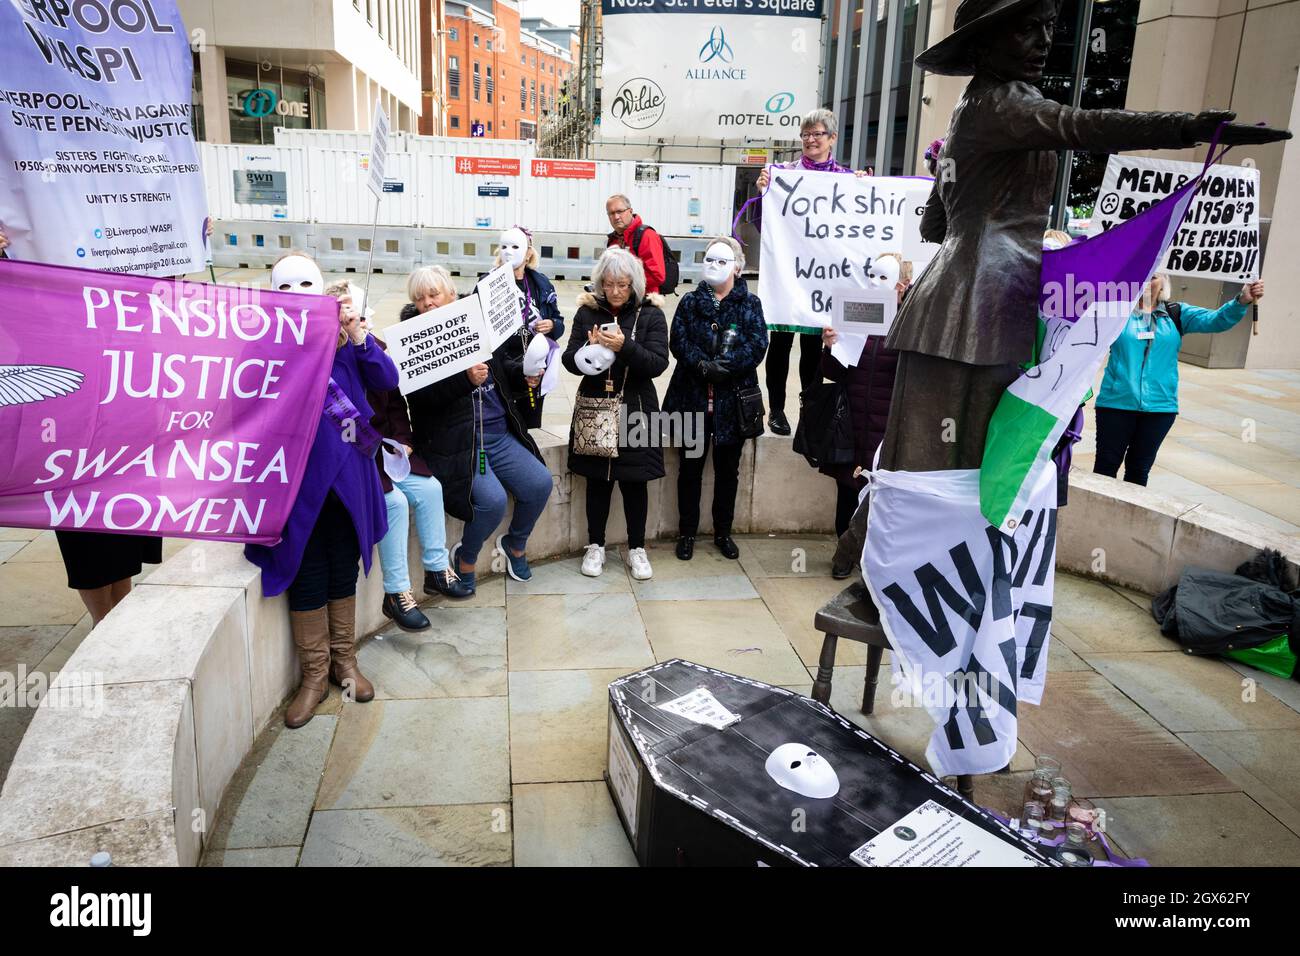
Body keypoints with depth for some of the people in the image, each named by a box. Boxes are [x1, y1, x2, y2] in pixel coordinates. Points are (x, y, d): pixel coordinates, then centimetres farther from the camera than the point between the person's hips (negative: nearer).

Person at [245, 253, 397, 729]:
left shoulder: (344, 337, 4)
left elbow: (386, 380, -6)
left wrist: (357, 335, -18)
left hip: (347, 475, 2)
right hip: (297, 480, -2)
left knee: (343, 569, 13)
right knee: (306, 576, 5)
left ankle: (344, 659, 31)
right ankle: (314, 672, 22)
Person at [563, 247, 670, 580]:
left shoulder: (651, 314, -2)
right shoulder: (587, 311, 3)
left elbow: (658, 364, -11)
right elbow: (570, 361, 0)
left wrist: (625, 347, -25)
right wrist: (589, 348, -21)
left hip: (635, 412, -1)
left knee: (634, 483, 7)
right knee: (597, 481, 9)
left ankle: (637, 548, 21)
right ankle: (596, 545, 24)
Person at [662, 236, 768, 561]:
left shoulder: (750, 303, 3)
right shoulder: (690, 302, 7)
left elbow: (758, 345, -10)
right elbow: (678, 342, -6)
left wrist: (724, 365, -23)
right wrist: (703, 365, -23)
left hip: (733, 399, 0)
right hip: (692, 396, 0)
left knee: (728, 468, 11)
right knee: (690, 466, 7)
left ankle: (723, 532, 25)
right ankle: (687, 532, 20)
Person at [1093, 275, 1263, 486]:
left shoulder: (1176, 314, 7)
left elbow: (1216, 320, -2)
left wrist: (1241, 301, -20)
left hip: (1159, 406, 3)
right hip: (1117, 403, -3)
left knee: (1139, 468, 14)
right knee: (1106, 466, 5)